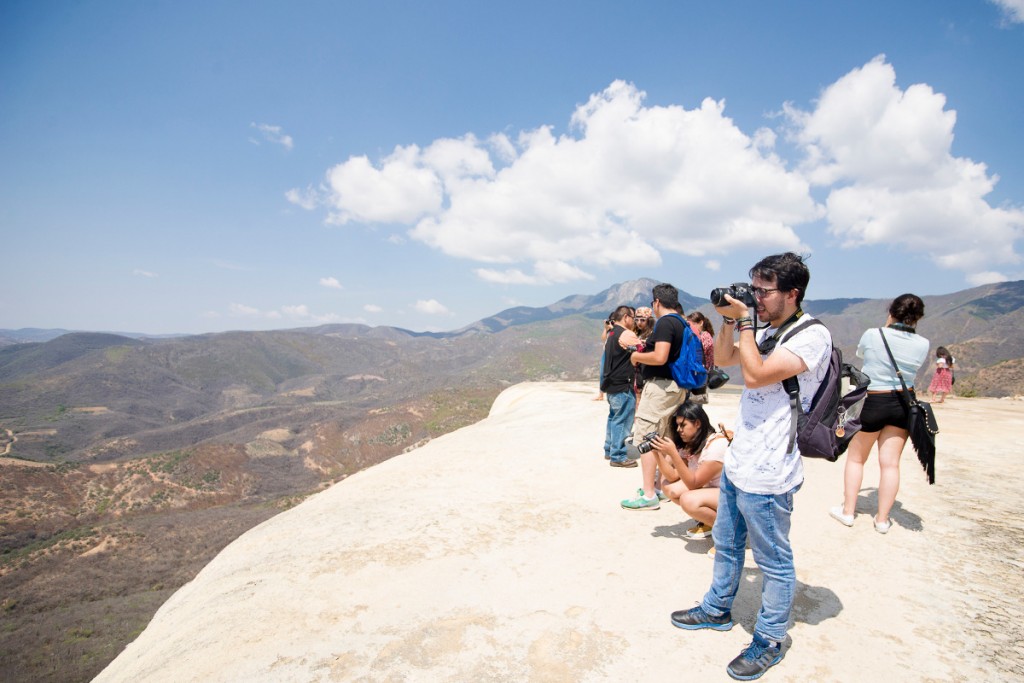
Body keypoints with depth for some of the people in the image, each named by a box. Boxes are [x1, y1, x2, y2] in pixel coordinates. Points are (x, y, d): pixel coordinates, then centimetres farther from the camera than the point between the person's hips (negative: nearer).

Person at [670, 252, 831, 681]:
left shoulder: (812, 336, -17)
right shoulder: (768, 332, 11)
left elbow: (755, 375, -27)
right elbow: (723, 359, 21)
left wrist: (744, 320, -18)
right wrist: (731, 319, 6)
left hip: (767, 475, -9)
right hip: (737, 464, 9)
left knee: (773, 563, 9)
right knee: (727, 545, 24)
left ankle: (769, 641, 27)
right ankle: (717, 610, 42)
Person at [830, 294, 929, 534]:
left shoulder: (873, 335, -13)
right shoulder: (923, 345, -5)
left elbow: (860, 353, 8)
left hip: (872, 402, -3)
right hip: (903, 404, 3)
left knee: (855, 459, 13)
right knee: (890, 463, 8)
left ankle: (848, 511, 18)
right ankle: (882, 519, 15)